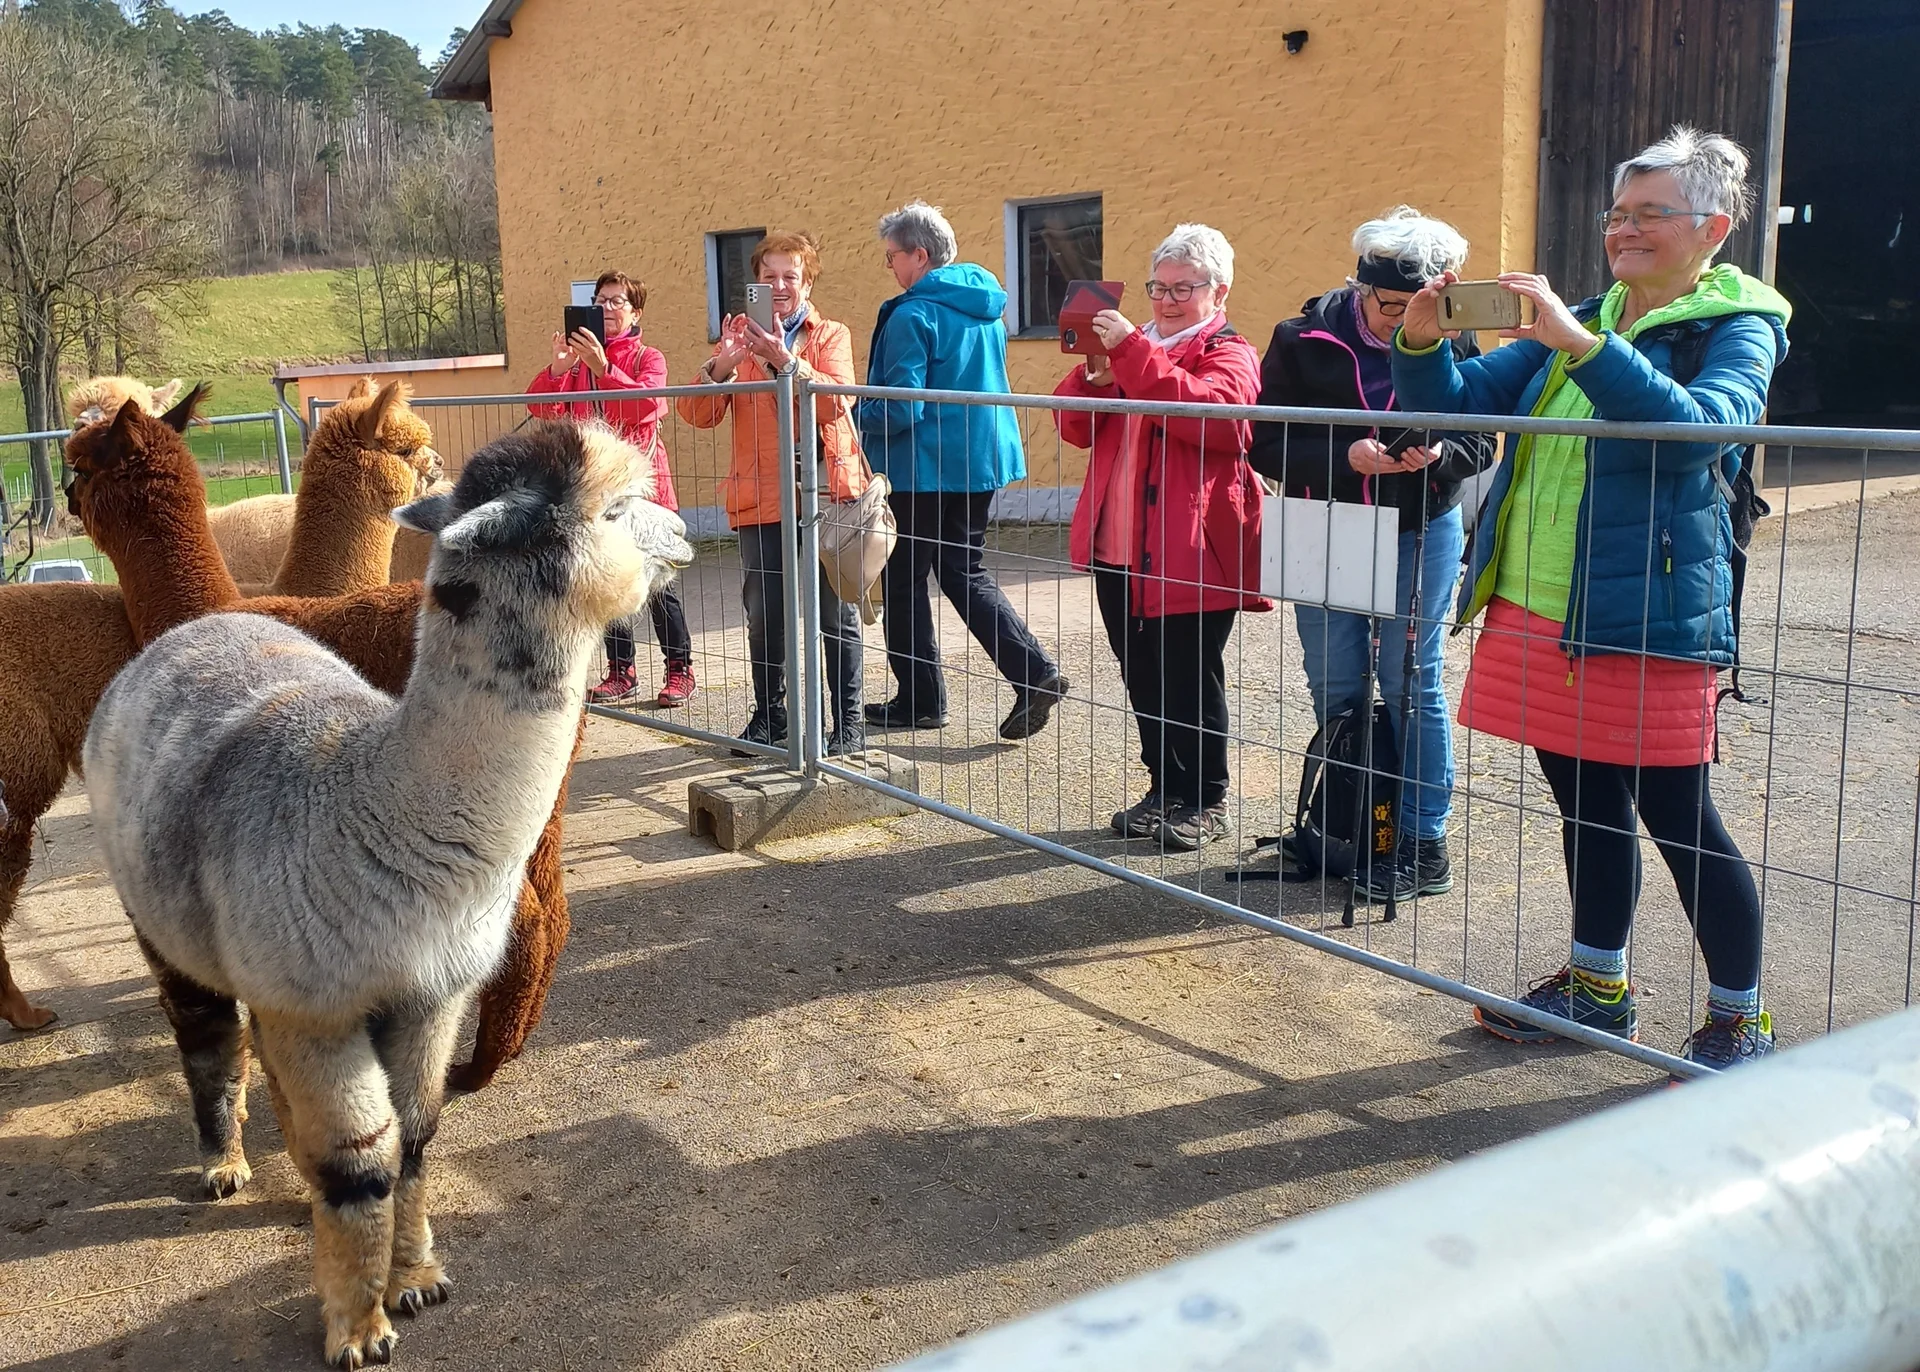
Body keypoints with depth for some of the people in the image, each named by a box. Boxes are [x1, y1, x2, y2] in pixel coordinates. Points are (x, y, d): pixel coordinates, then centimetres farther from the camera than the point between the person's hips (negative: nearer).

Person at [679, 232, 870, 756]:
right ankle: (769, 715, 21)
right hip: (761, 498, 2)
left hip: (826, 494, -2)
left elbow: (835, 402, -12)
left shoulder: (831, 335, 7)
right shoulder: (739, 338, 12)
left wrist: (784, 359, -25)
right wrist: (719, 366, -17)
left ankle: (849, 721, 10)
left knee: (837, 614, 2)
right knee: (764, 615, 5)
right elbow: (697, 414, 1)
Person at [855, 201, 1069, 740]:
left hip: (925, 467, -8)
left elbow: (900, 409, -21)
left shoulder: (914, 315, -16)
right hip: (982, 457, 8)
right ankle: (1035, 673, 1)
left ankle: (920, 700, 14)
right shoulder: (984, 306, 9)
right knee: (965, 570, 16)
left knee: (904, 579, 7)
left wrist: (853, 418, -4)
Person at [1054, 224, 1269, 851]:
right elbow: (1075, 427, 11)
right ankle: (1165, 792, 24)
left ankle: (1206, 803, 13)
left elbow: (1211, 415, -25)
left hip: (1191, 556, -7)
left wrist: (1134, 353, -26)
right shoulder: (1134, 346, 18)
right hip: (1118, 549, 7)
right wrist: (1095, 374, -9)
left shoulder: (1228, 353, -2)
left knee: (1191, 682, 0)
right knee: (1143, 680, 12)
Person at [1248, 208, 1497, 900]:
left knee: (1411, 684, 2)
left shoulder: (1449, 342, -6)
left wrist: (1437, 454, -24)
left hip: (1422, 534, -1)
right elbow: (1267, 446, -11)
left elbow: (1479, 440, -2)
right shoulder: (1303, 340, -8)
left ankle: (1424, 846, 11)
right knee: (1335, 689, 9)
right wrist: (1347, 457, -26)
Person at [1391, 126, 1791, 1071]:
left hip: (1646, 619, -6)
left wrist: (1582, 346, -31)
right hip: (1536, 613, 6)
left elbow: (1701, 427, -23)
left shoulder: (1738, 327, -3)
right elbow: (1458, 402, 12)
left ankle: (1740, 1019, 17)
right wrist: (1421, 342, -9)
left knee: (1678, 820, 1)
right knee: (1586, 807, 16)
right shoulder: (1579, 322, 15)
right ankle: (1598, 985, 31)